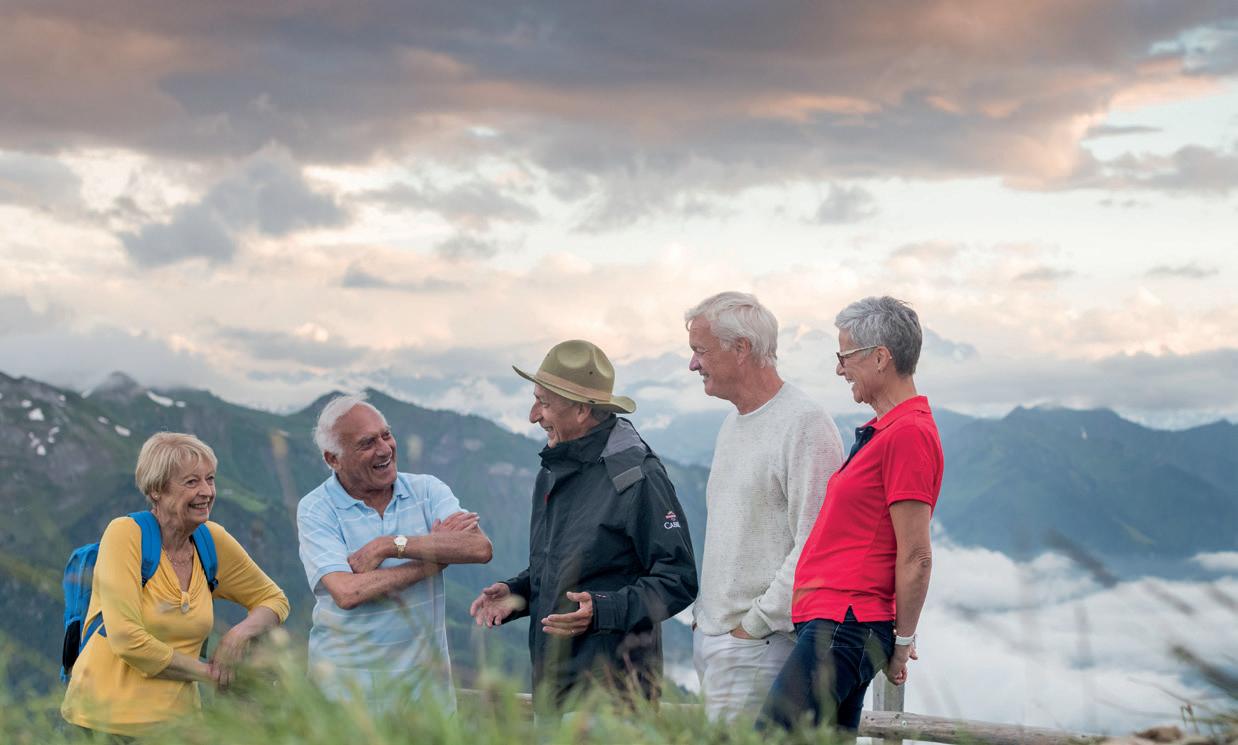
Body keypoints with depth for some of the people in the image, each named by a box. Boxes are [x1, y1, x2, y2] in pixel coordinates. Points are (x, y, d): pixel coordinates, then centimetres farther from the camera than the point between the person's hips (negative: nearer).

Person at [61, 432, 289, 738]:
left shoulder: (212, 541, 3)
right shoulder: (125, 535, -12)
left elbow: (274, 599, 16)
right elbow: (127, 641, -19)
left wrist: (241, 632, -6)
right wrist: (209, 672, -10)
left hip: (176, 719, 5)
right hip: (107, 719, -5)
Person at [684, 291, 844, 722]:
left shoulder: (805, 424, -13)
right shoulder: (733, 424, 19)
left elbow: (814, 546, -18)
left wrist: (755, 623, -15)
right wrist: (704, 611, 17)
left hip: (758, 647, -9)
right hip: (710, 639, 9)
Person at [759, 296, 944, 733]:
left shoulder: (907, 434, -14)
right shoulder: (884, 431, 20)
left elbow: (916, 557, -16)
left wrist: (903, 641, -12)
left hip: (844, 627, -10)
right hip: (830, 620, 10)